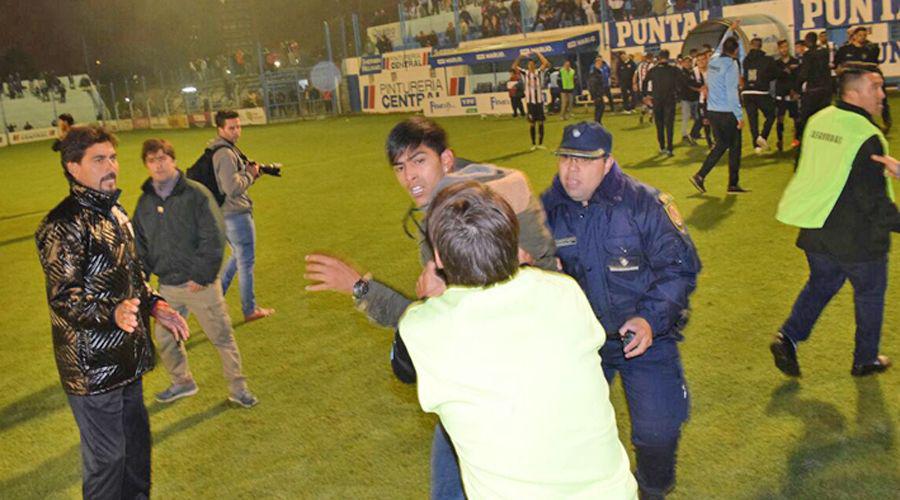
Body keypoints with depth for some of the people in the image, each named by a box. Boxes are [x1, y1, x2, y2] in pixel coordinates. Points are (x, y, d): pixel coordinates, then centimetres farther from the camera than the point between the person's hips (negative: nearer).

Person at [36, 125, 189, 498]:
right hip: (92, 366, -9)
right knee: (106, 457, 3)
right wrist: (112, 313, -37)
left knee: (136, 440, 23)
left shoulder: (115, 212, 10)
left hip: (127, 356, 9)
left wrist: (153, 305, 9)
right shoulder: (62, 226, -19)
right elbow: (63, 299, -23)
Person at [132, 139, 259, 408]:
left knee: (222, 337, 4)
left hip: (202, 284, -5)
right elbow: (140, 244, 15)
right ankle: (182, 382, 38)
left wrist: (202, 276, -15)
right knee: (164, 339, 15)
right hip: (167, 286, 5)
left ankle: (237, 388, 21)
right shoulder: (145, 201, 5)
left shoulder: (196, 194, -11)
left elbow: (214, 238, -14)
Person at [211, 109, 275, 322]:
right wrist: (251, 174, -12)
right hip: (237, 213, -10)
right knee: (246, 262, 3)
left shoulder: (227, 149, 13)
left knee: (237, 257, 25)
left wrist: (250, 171, 0)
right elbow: (233, 188, -26)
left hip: (226, 214, 10)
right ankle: (250, 310, 14)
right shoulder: (225, 154, -20)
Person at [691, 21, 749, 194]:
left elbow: (720, 46, 30)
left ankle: (700, 175, 6)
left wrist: (731, 29, 43)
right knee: (734, 147, 4)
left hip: (712, 111, 7)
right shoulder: (731, 65, -13)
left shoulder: (714, 59, 6)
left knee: (721, 144, 16)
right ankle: (733, 185, 9)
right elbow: (732, 94, -17)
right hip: (727, 113, -7)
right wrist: (740, 116, -13)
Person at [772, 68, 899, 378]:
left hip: (816, 233, 6)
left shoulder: (818, 120, 1)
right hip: (858, 238, -6)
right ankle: (865, 359, 29)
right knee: (870, 294, 15)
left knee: (820, 284, 23)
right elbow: (874, 199, -23)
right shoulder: (867, 138, -22)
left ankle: (788, 337, 7)